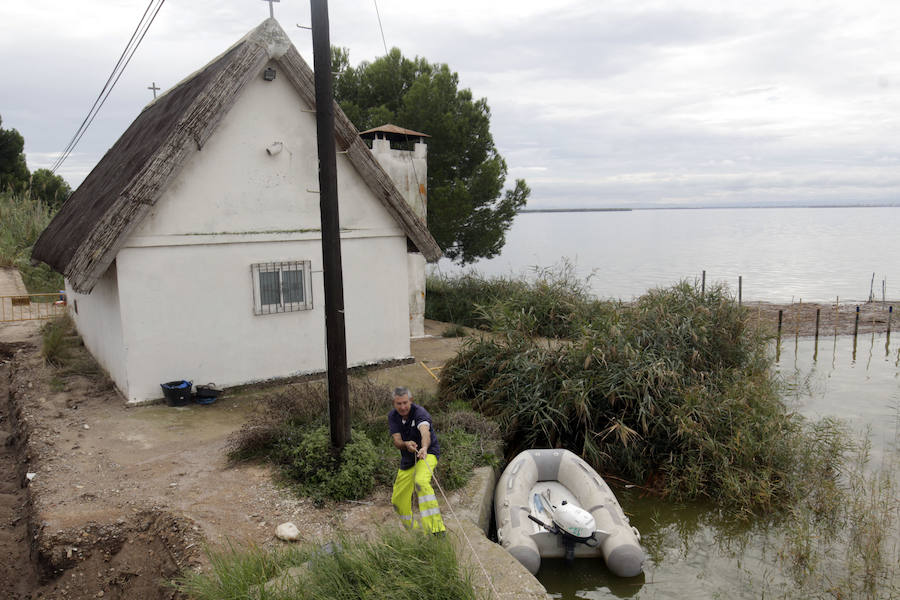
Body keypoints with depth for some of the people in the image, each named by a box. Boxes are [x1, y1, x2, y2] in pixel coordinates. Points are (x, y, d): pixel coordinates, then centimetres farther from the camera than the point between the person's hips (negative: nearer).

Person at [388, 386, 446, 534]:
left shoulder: (420, 412, -23)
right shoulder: (392, 416, -5)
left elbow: (425, 432, -43)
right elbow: (397, 441, -14)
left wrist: (424, 448, -64)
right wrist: (406, 444, -38)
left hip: (427, 454, -6)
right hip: (407, 460, 6)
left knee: (421, 482, -36)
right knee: (397, 500, 9)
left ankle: (436, 527, -39)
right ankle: (413, 530, 34)